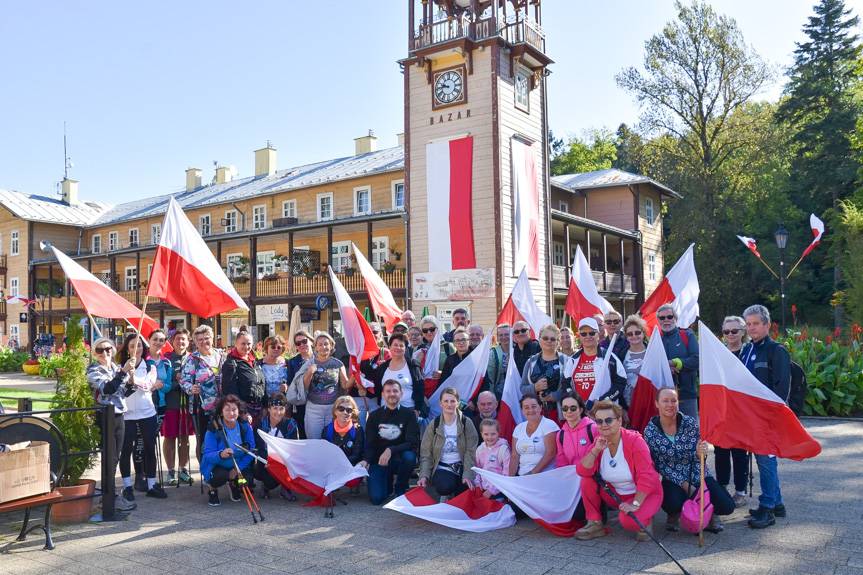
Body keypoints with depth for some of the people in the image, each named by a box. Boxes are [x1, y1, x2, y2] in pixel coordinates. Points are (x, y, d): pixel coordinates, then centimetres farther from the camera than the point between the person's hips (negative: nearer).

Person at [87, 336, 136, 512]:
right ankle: (111, 498, 5)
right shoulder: (93, 370, -7)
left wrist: (130, 378, 5)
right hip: (105, 417, -6)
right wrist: (123, 372, -27)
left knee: (115, 457, 12)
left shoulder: (116, 368, 13)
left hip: (119, 416, 7)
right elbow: (107, 388, -23)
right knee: (110, 458, -3)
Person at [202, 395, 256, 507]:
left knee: (248, 479, -24)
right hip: (218, 466, -2)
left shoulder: (245, 426, -10)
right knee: (220, 476, -34)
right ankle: (213, 490, 6)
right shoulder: (213, 429, -17)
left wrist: (238, 468, -21)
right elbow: (207, 455, -22)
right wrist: (220, 455, -45)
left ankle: (234, 485, 16)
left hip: (240, 466, 3)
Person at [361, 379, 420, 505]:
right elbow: (370, 444, 0)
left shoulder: (409, 414, -3)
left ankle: (400, 489, -6)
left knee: (409, 456, -35)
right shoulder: (374, 416, 4)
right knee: (376, 498, -19)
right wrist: (366, 460, -21)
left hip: (399, 459, -1)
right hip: (379, 461, 1)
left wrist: (391, 450, -30)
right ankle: (388, 480, 17)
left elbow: (413, 443, -15)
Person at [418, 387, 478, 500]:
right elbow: (426, 453, 1)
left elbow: (470, 452, -7)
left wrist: (467, 475, -18)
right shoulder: (434, 425, 1)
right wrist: (424, 476, -12)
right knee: (445, 487, -32)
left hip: (461, 466, 0)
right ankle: (446, 496, 6)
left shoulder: (467, 423, -2)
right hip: (442, 467, 0)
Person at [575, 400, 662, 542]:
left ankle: (645, 521, 3)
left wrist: (635, 504, -30)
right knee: (587, 480, -14)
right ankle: (595, 524, 0)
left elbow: (646, 477, -25)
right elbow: (582, 471, -15)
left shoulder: (634, 440, -22)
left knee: (627, 520, -33)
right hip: (616, 495, 6)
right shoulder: (598, 442, -5)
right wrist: (596, 450, -26)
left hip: (643, 494, -5)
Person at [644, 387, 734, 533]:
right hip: (673, 480, -1)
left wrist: (699, 453, -33)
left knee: (727, 506, -19)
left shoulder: (691, 423, -10)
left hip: (697, 476, 1)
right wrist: (685, 485, -15)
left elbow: (697, 458, -8)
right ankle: (675, 514, 6)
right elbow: (660, 465, -8)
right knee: (672, 503, -32)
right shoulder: (650, 431, -11)